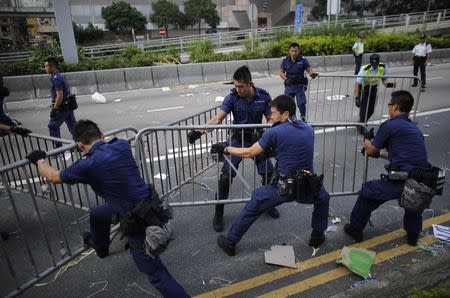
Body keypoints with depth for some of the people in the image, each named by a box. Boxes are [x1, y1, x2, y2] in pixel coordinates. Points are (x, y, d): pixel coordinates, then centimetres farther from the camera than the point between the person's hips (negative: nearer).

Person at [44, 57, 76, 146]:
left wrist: (54, 109, -17)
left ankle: (58, 147, 4)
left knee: (53, 126, 0)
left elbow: (60, 95, -23)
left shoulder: (56, 78, -17)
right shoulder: (61, 75, 12)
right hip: (68, 105, 9)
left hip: (62, 107, -9)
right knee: (72, 125, 13)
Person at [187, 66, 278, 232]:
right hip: (238, 140, -1)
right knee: (226, 176, -10)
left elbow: (271, 120, -5)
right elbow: (218, 119, -20)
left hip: (257, 139, 2)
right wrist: (199, 131, -36)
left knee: (269, 173, 2)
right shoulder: (233, 97, -15)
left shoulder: (264, 96, -12)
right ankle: (218, 214, 8)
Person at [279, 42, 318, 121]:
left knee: (301, 103, -7)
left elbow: (309, 69, -5)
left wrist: (312, 74, -27)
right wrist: (286, 79, -16)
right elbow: (281, 72, 2)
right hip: (289, 85, 2)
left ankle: (303, 118, 12)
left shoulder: (303, 60, -4)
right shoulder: (285, 61, 1)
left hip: (300, 85, -2)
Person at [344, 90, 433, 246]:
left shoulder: (390, 125, -3)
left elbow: (370, 151, 6)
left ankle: (355, 229, 29)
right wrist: (380, 153, 40)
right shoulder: (415, 128, 19)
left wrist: (367, 139, 28)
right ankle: (413, 233, 49)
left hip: (401, 181, -7)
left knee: (367, 191, 17)